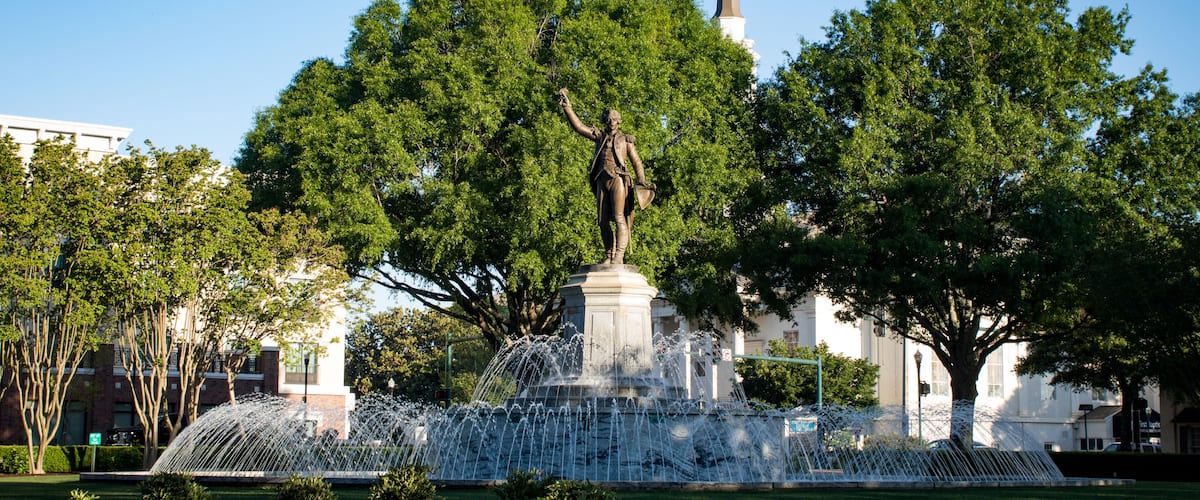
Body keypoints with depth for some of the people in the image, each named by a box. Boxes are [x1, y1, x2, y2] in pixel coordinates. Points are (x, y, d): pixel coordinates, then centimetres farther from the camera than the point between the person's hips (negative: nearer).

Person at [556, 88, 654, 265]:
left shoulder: (626, 140, 11)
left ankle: (619, 255, -21)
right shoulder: (599, 136, 18)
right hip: (602, 181, 4)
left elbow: (637, 162, 7)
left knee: (619, 218, -14)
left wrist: (642, 181, -7)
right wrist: (567, 107, 2)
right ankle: (609, 255, 7)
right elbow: (578, 126, 12)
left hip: (618, 179, -4)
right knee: (603, 221, 1)